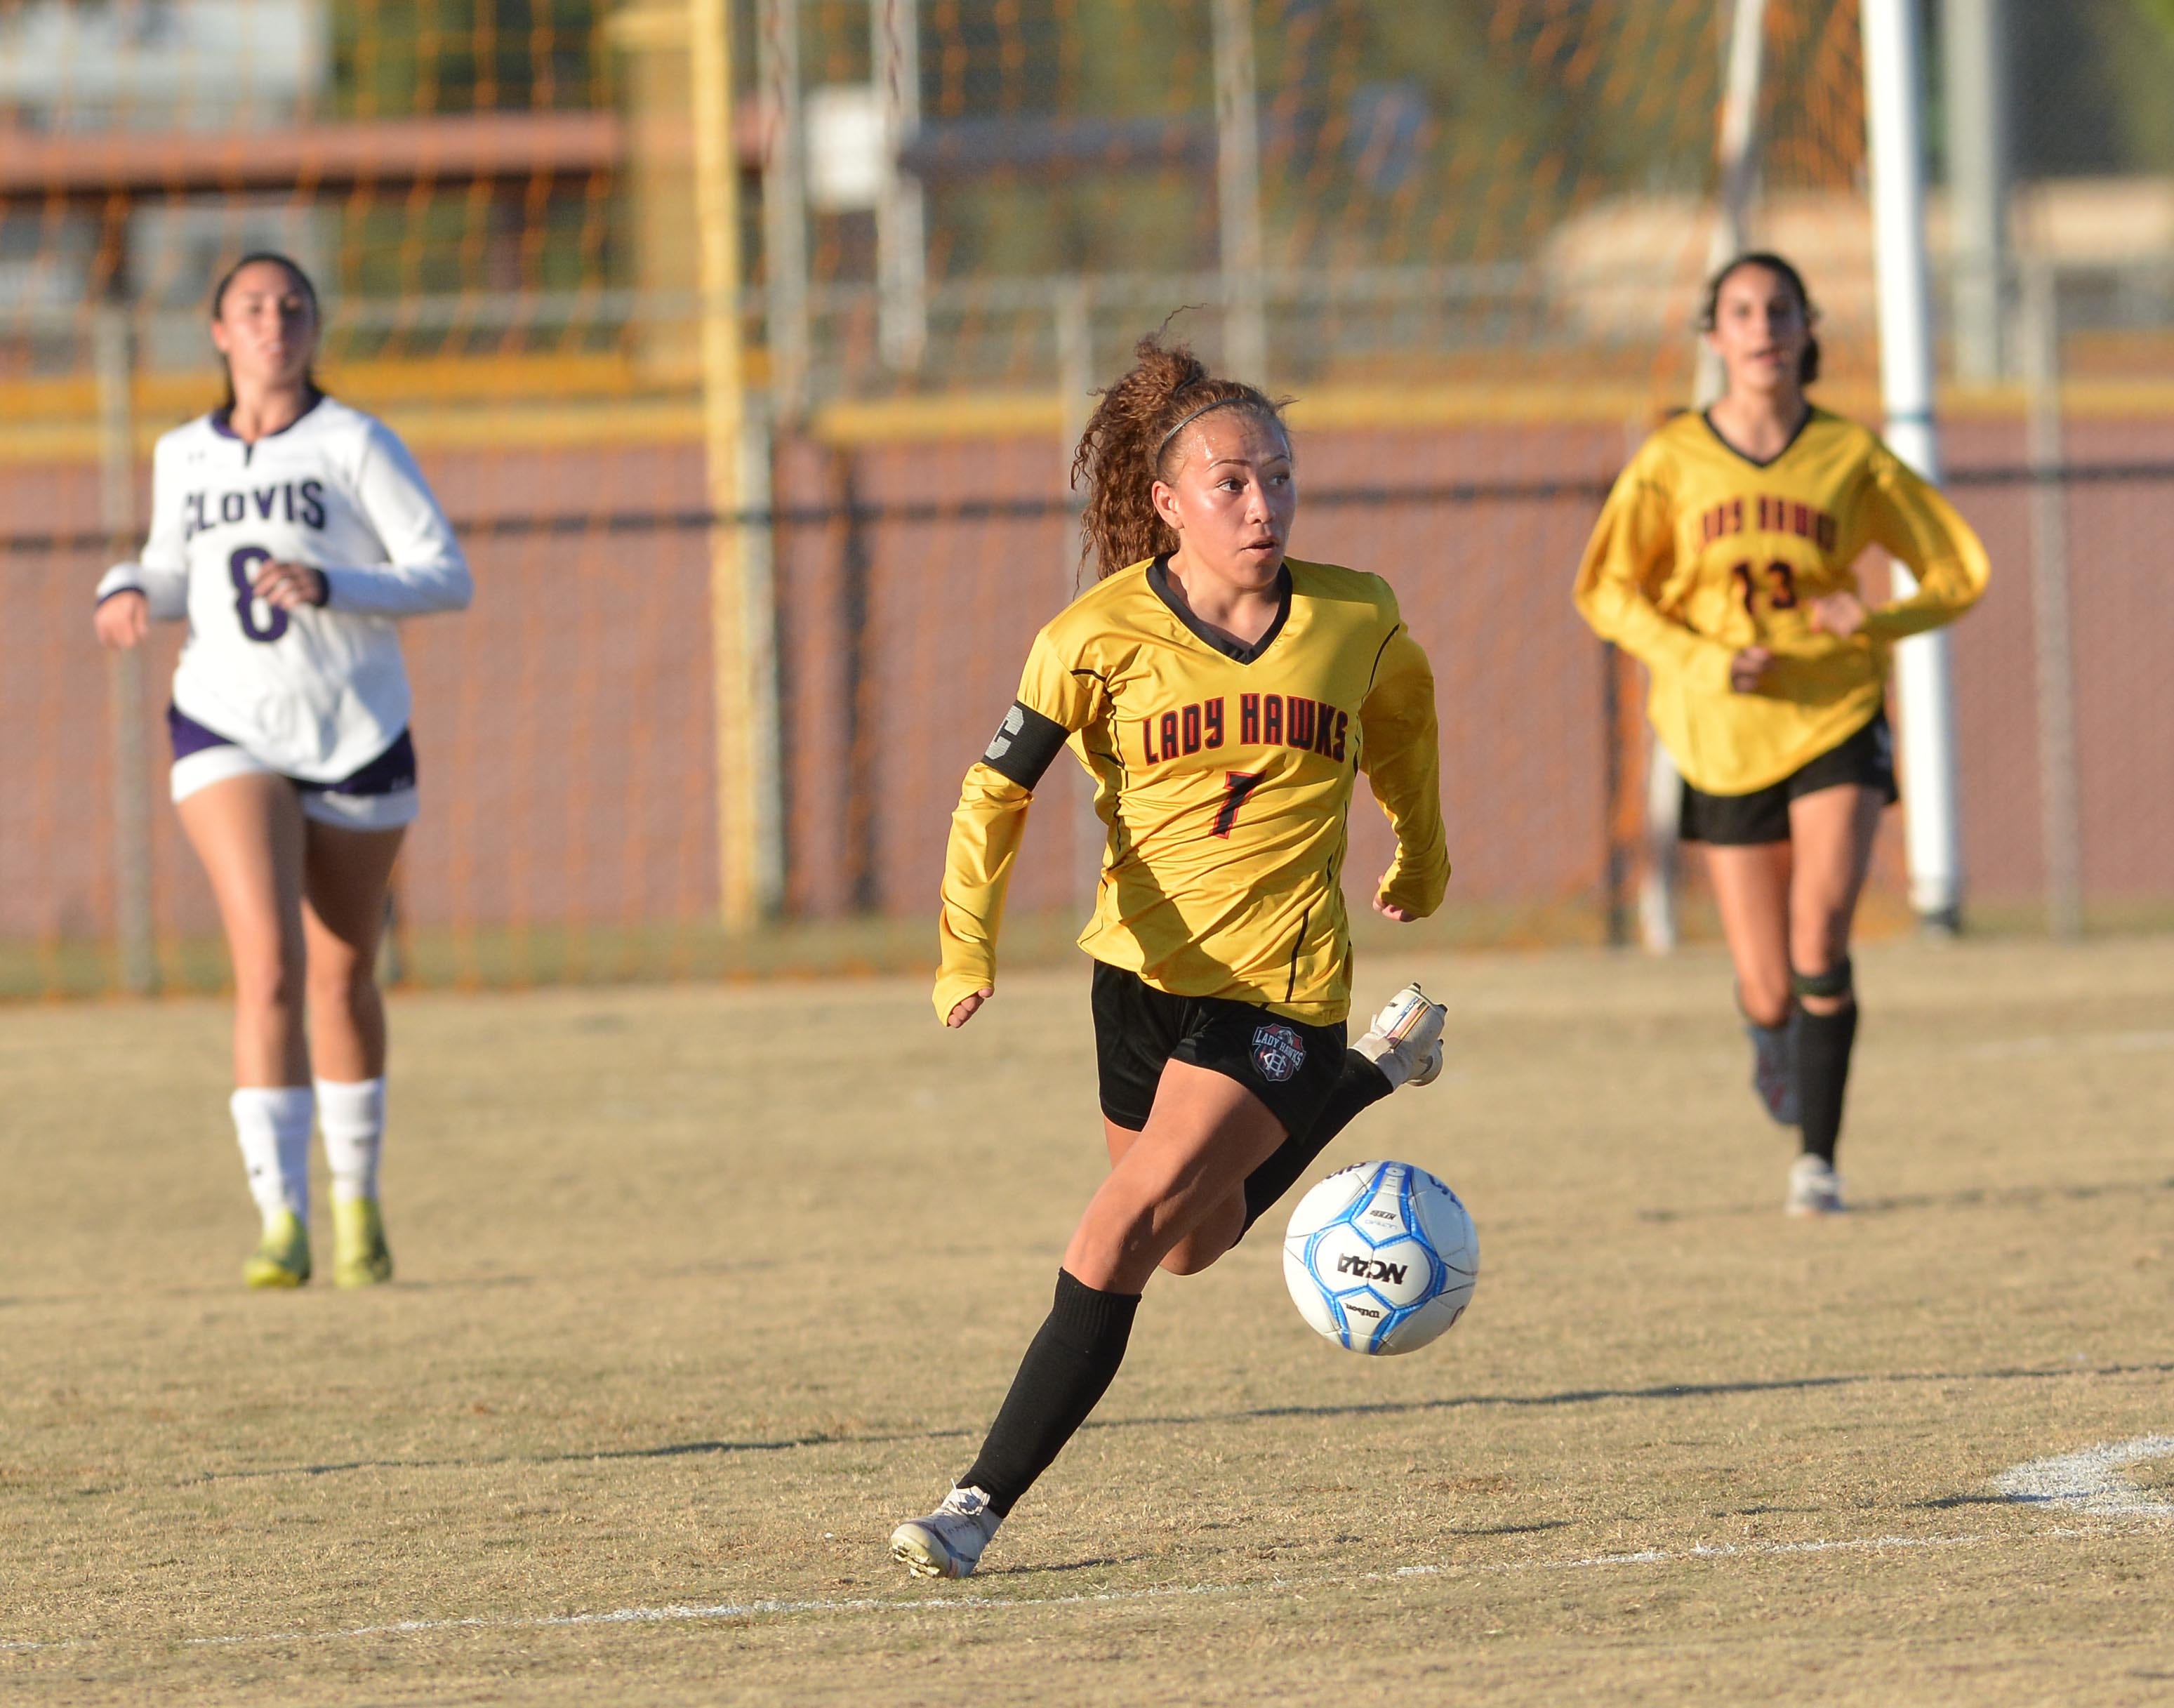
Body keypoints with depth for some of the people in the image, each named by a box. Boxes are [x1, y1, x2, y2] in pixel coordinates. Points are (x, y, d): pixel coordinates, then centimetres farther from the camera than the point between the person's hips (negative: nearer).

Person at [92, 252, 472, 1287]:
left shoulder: (355, 445, -5)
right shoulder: (182, 458, 6)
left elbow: (447, 578, -9)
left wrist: (328, 586, -23)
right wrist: (131, 591, 0)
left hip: (357, 737, -1)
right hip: (229, 731, 1)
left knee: (343, 976, 12)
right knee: (270, 963, -19)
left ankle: (356, 1196, 33)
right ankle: (281, 1215, -23)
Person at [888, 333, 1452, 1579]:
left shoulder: (1355, 621, -6)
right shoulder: (1102, 636, -10)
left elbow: (1406, 709, 17)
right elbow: (999, 791, -9)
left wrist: (1422, 856, 30)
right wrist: (968, 947, -24)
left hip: (1279, 984, -3)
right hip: (1142, 968, 3)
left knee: (1119, 1243, -15)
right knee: (1197, 1247, 22)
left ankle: (983, 1506, -11)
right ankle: (1372, 1074, 47)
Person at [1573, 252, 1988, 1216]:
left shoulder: (1851, 457, -2)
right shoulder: (1673, 462, -3)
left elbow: (1958, 576, 5)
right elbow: (1608, 593, 4)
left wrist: (1874, 622, -15)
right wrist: (1701, 662, -13)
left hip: (1837, 724, -1)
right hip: (1726, 738, 1)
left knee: (1822, 925, -24)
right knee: (1770, 993, 2)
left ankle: (1818, 1161, -14)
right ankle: (1774, 1041, 42)